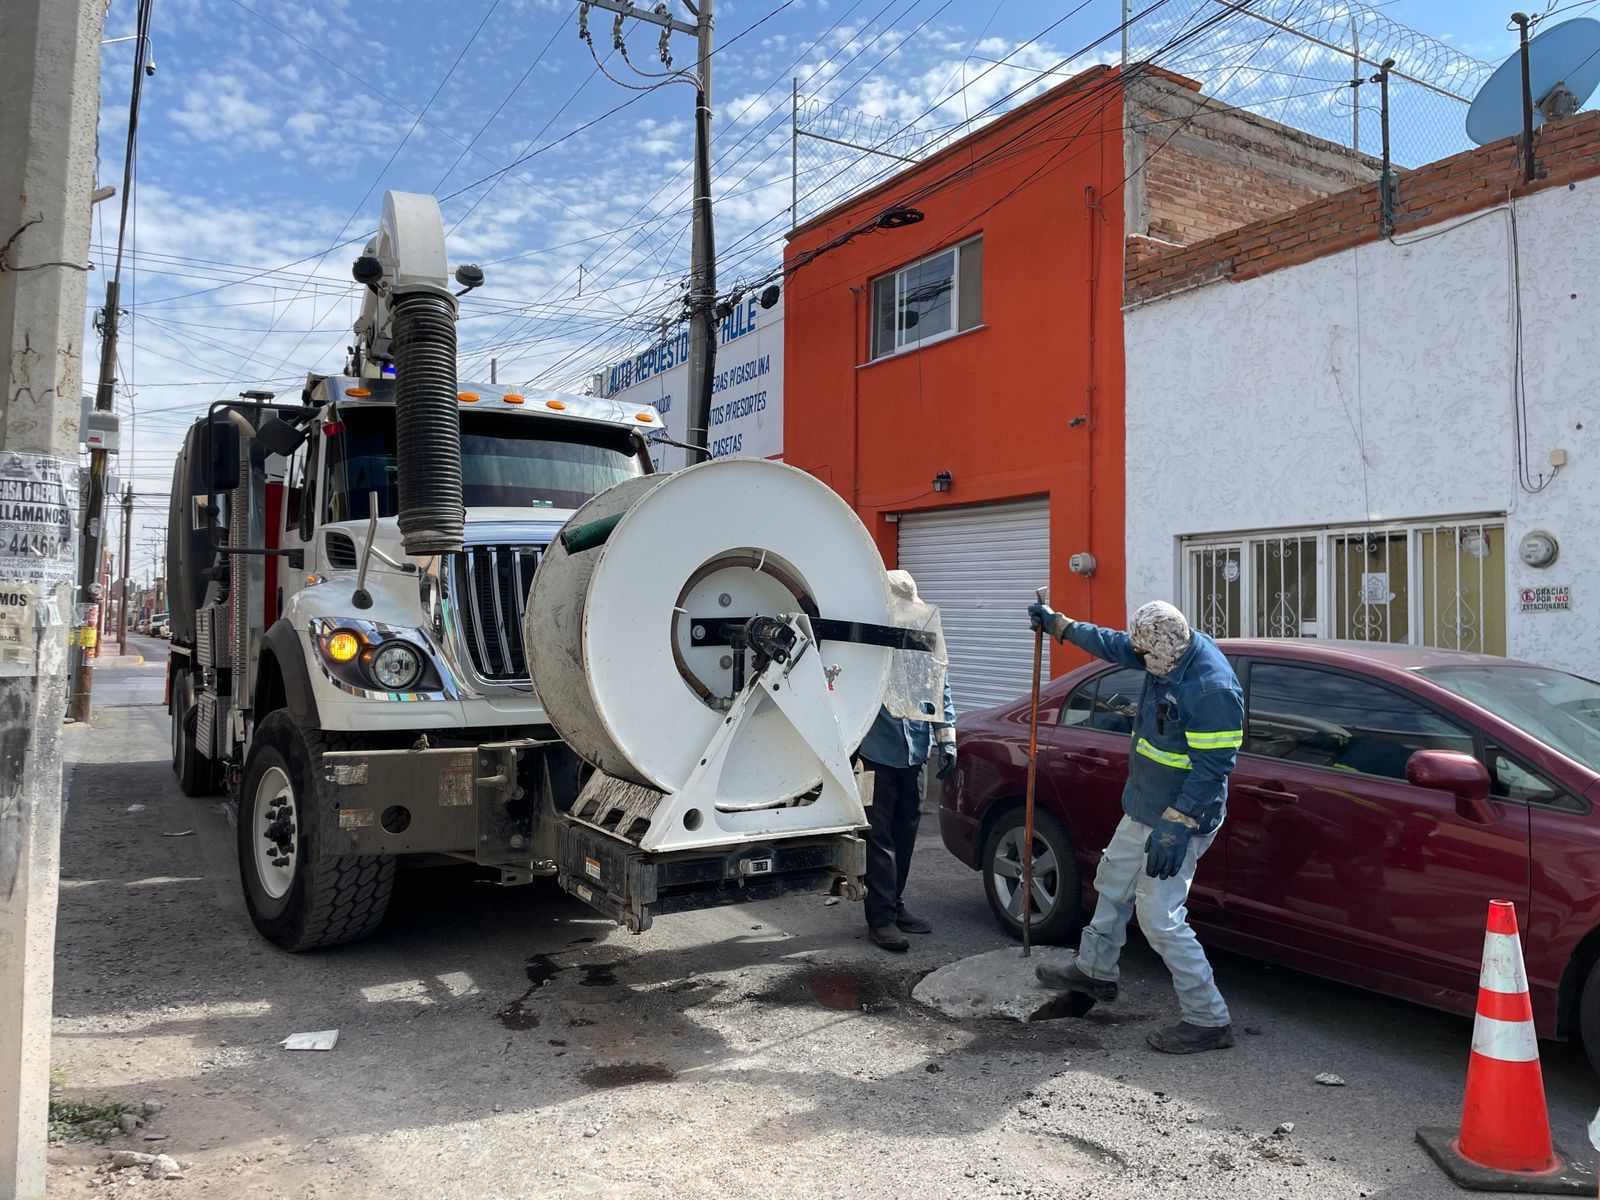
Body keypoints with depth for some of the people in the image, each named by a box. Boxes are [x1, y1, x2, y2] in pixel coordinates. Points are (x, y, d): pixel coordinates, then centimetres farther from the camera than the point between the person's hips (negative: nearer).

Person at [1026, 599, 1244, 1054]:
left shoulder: (1214, 689, -28)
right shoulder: (1172, 651, -1)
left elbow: (1212, 769, -28)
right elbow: (1113, 644, 17)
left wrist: (1176, 828, -27)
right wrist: (1057, 624, 23)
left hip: (1179, 820, -10)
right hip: (1142, 809, 10)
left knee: (1160, 917, -8)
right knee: (1114, 883, 23)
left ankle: (1207, 1020, 6)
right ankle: (1094, 971, 42)